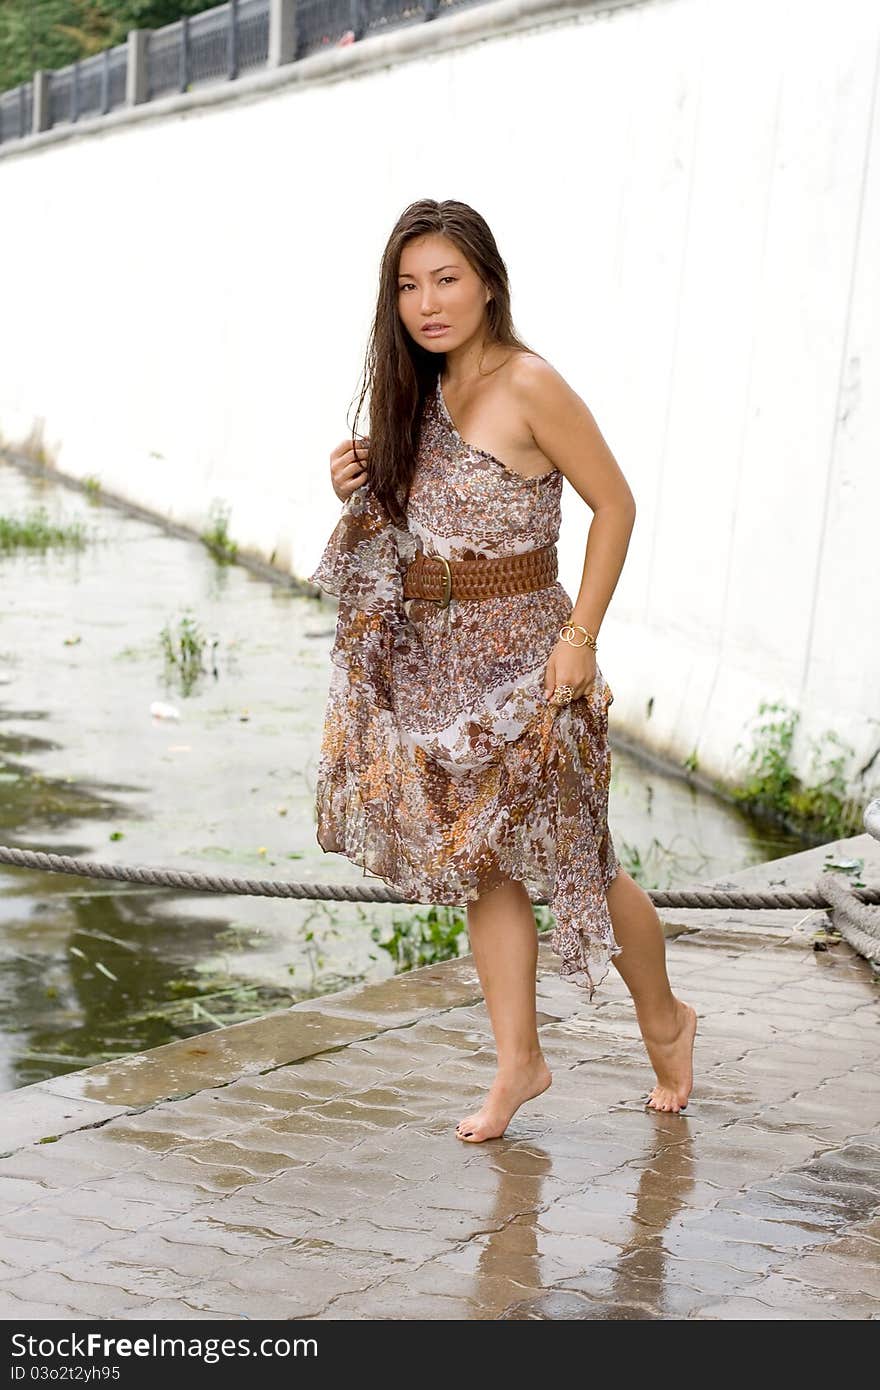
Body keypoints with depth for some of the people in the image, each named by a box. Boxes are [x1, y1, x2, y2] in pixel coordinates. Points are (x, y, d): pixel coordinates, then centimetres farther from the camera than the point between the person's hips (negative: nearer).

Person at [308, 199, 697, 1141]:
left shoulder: (528, 385, -14)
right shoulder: (421, 393, 8)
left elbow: (615, 504, -12)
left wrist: (580, 636, -17)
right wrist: (360, 492, -3)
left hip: (516, 654, -7)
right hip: (430, 657, 7)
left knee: (569, 856, 3)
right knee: (481, 861, 10)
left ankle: (663, 1020, 26)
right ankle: (518, 1060, 19)